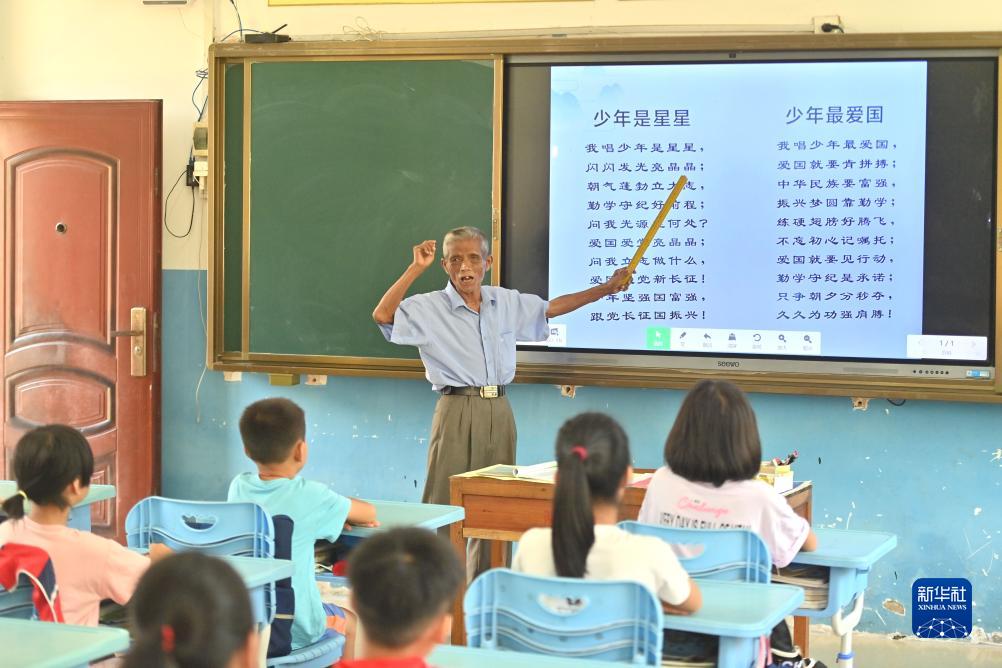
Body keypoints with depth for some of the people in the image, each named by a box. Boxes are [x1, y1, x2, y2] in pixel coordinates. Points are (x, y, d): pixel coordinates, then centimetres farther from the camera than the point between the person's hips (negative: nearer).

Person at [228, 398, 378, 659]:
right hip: (293, 632, -5)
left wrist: (335, 514, 14)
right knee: (350, 621, 28)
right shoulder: (310, 497, -16)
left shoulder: (238, 487, -2)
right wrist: (344, 510, 20)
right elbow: (369, 513, 0)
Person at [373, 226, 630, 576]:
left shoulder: (507, 303, 10)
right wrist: (415, 268, -23)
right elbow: (382, 315, -19)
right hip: (457, 412, -5)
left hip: (499, 412, 5)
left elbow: (551, 307, 23)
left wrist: (606, 288, 24)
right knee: (446, 504, -6)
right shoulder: (429, 308, -5)